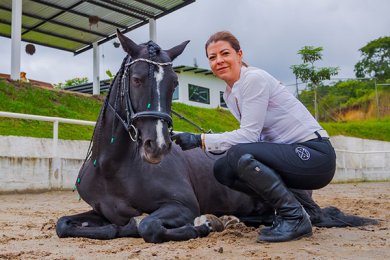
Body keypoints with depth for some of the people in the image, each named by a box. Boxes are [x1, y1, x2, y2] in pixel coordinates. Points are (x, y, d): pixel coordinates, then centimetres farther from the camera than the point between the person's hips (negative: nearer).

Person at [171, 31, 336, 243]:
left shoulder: (255, 79, -16)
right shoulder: (229, 94, 10)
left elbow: (248, 135, -22)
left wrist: (200, 140, -21)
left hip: (316, 155, -9)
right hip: (288, 154, 9)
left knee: (240, 155, -28)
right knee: (222, 169, -1)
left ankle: (296, 218, -12)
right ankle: (286, 205, 9)